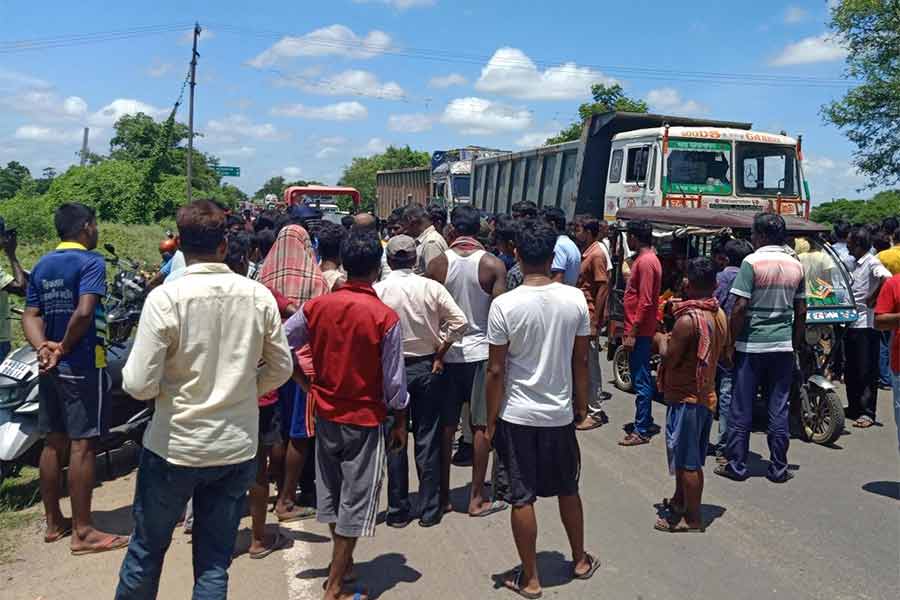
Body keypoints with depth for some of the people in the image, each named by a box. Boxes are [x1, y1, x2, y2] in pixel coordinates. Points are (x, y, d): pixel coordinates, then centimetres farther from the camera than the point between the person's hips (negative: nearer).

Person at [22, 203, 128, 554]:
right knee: (82, 445, -4)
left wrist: (43, 347, -7)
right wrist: (65, 348, -11)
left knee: (54, 442, 14)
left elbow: (30, 315, 5)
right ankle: (83, 532, 1)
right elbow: (84, 312, -24)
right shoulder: (90, 261, -12)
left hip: (50, 366, 8)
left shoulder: (42, 266, 13)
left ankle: (54, 522, 24)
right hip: (83, 364, -8)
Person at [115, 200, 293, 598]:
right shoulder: (258, 296, -5)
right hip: (238, 448, 3)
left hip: (174, 446, -3)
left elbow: (139, 386, -16)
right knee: (214, 563, 14)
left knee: (146, 551, 19)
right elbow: (281, 368, 4)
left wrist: (129, 372, 5)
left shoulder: (165, 298, -16)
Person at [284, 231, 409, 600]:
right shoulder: (386, 318, -17)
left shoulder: (318, 306, -6)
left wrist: (306, 383, 11)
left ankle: (342, 561, 39)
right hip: (366, 419, -4)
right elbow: (394, 382, -12)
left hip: (326, 413, 4)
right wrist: (400, 422, 2)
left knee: (331, 491, 21)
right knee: (355, 501, 7)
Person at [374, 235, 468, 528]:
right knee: (427, 439, 9)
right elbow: (459, 321, -10)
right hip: (427, 367, 1)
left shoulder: (377, 290, -10)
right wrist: (440, 353, -1)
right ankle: (429, 509, 16)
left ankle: (398, 511, 16)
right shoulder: (431, 287, -6)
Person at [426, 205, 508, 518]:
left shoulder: (437, 265, -3)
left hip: (446, 354, 2)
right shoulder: (493, 265, -7)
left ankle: (443, 494, 19)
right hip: (480, 352, -1)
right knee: (481, 426, 8)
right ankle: (477, 498, 13)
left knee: (446, 426, 11)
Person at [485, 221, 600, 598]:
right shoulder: (575, 299, -7)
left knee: (522, 497, 8)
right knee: (568, 489, 21)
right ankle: (580, 560, 38)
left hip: (517, 415, -3)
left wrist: (491, 422, -3)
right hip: (560, 413, 3)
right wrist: (582, 405, 13)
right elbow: (580, 361, 0)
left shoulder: (505, 305, -14)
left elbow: (495, 370, -12)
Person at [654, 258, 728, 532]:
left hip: (685, 397, -8)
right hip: (707, 394, 8)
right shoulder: (720, 315, 4)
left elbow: (670, 359, -20)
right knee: (688, 457, 21)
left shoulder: (687, 319, -23)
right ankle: (680, 501, 36)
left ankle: (692, 518, 11)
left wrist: (663, 342, 1)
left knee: (688, 461, 2)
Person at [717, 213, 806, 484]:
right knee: (779, 409, 9)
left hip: (751, 345, -5)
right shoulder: (796, 266, 6)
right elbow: (801, 311, 11)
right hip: (783, 346, 5)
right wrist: (796, 342, 20)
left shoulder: (752, 262, -11)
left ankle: (737, 466, 10)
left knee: (741, 409, 4)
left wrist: (730, 341, -6)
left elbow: (739, 307, -15)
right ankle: (778, 468, 14)